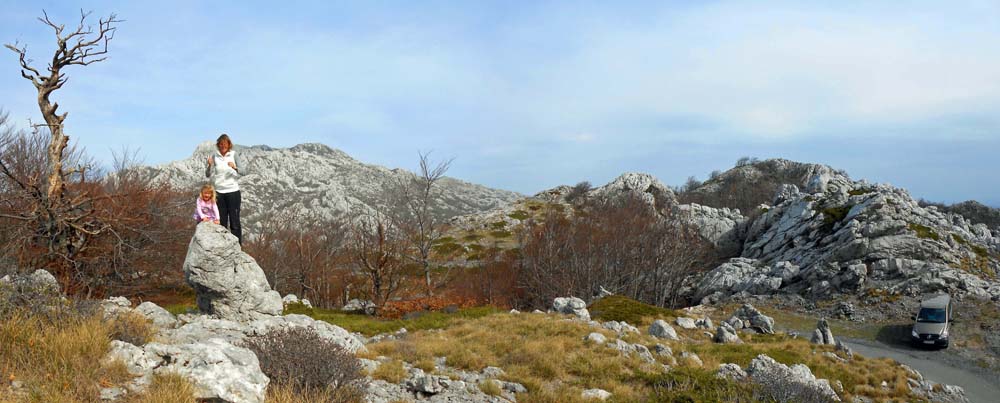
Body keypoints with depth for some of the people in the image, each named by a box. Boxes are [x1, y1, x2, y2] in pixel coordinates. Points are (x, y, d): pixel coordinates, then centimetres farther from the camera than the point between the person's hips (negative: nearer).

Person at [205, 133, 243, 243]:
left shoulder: (234, 154, -1)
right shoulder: (214, 156, 3)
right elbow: (208, 175, 3)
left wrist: (235, 167, -26)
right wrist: (210, 165, -15)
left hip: (233, 191, -2)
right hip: (219, 192, 2)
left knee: (235, 221, -2)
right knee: (222, 221, 6)